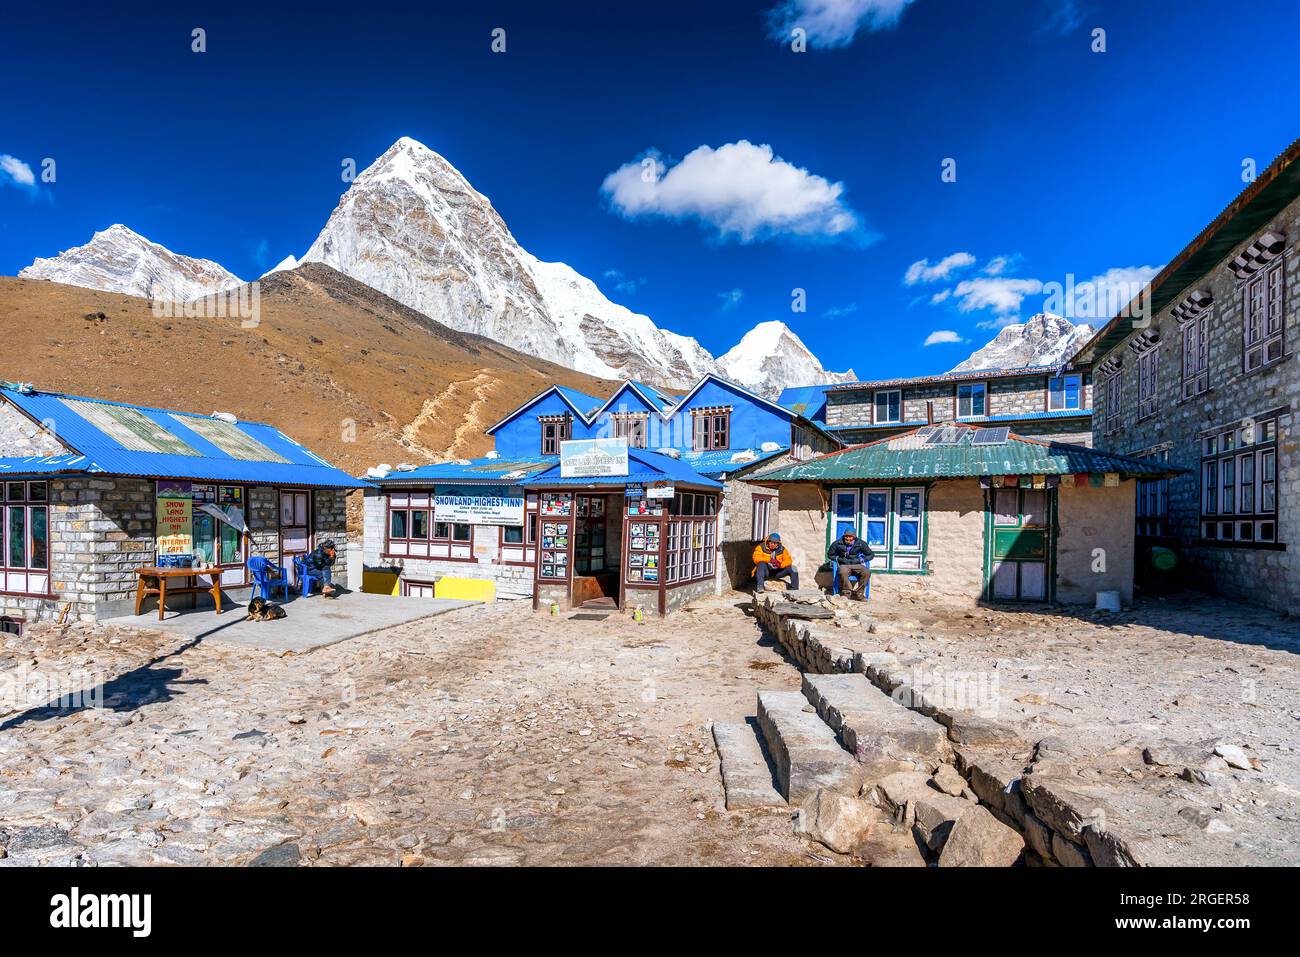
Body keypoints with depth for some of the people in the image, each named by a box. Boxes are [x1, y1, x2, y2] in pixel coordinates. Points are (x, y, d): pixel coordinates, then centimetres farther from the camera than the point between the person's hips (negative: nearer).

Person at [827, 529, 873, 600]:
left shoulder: (860, 543, 0)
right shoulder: (837, 543, -2)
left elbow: (871, 554, 9)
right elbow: (830, 555, 9)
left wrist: (860, 560, -4)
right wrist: (839, 559, -6)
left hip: (856, 565, 2)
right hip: (844, 565, -2)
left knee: (867, 572, -30)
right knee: (843, 572, -39)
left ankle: (858, 593, -17)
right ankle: (847, 592, -21)